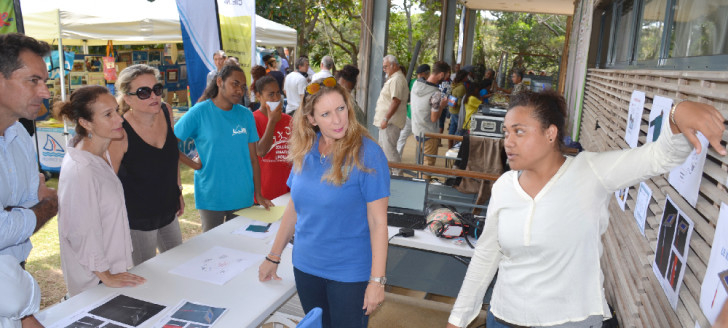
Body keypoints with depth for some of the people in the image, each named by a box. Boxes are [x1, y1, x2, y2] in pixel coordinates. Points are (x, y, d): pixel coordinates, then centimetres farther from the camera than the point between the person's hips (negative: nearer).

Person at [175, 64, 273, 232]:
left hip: (242, 197, 3)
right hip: (211, 197, -3)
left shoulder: (246, 115, 3)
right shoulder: (199, 112, -7)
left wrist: (258, 194, 3)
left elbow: (253, 158, 4)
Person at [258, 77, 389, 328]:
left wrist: (377, 280, -17)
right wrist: (273, 257, 12)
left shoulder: (367, 154, -16)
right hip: (306, 267, 5)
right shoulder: (304, 151, -1)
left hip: (349, 273, -5)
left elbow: (378, 221, -16)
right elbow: (294, 207, 9)